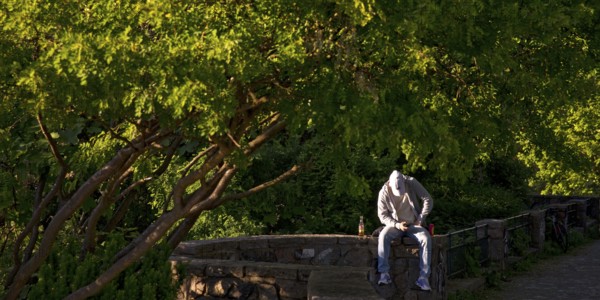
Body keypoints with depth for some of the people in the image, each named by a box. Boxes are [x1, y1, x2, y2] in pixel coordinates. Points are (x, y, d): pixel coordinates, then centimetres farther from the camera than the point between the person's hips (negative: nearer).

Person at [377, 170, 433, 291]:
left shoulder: (412, 183, -13)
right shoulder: (384, 192, -12)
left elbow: (428, 200, -7)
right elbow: (383, 215, -7)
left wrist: (421, 219, -12)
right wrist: (397, 225, -22)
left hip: (414, 225, 0)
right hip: (395, 225, 0)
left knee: (426, 238, -31)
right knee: (383, 236, -33)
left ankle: (423, 277, -31)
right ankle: (384, 274, -34)